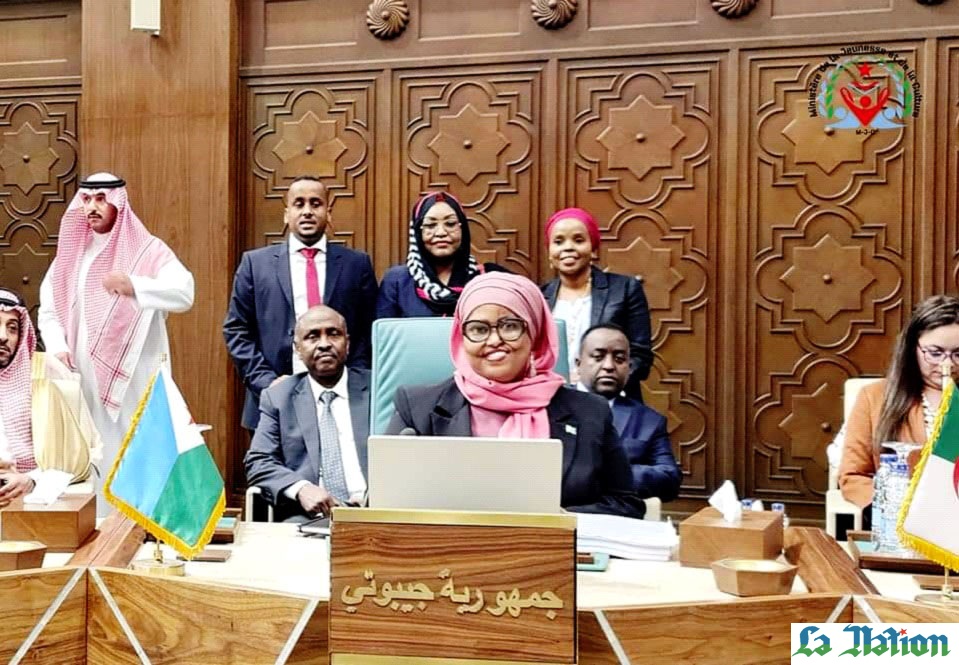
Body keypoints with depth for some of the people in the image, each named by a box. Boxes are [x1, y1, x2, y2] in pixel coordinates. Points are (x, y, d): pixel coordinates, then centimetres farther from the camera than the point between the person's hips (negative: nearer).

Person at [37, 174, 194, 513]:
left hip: (135, 377, -4)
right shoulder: (71, 253, 12)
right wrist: (58, 348, -4)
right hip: (84, 376, 4)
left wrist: (134, 285, -34)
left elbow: (184, 293, -18)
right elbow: (48, 310, 15)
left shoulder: (148, 251, -2)